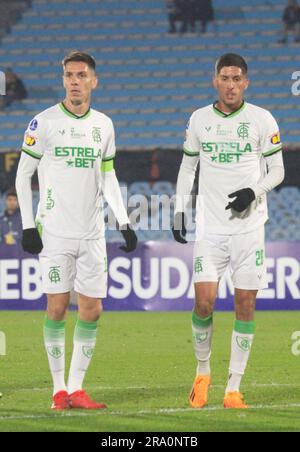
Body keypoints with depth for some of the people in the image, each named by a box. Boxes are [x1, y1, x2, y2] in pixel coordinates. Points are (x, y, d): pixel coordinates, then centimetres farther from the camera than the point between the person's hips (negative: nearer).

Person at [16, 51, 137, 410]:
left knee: (91, 310, 0)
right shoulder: (44, 122, -3)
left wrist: (124, 223, 8)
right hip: (55, 231, -4)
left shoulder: (103, 125, 10)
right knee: (57, 307, -4)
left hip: (92, 232, 4)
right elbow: (23, 175, 0)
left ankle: (76, 388, 7)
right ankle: (59, 390, 3)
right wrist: (28, 225, -7)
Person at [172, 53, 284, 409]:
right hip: (210, 226, 1)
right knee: (203, 302, -9)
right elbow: (188, 166, 16)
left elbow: (276, 171, 5)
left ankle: (233, 389, 4)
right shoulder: (199, 119, 6)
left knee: (245, 306, -2)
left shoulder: (262, 120, 0)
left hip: (249, 226, -1)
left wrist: (254, 192, -14)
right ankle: (203, 372, 15)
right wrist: (179, 211, 7)